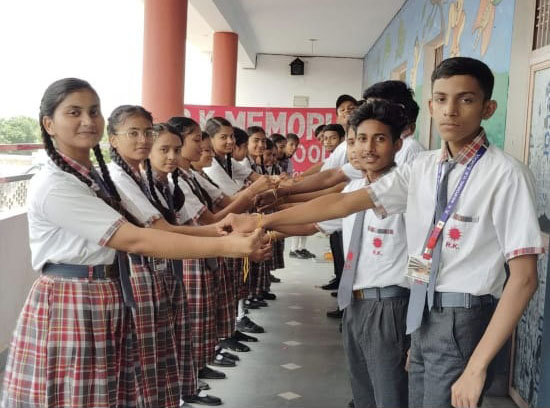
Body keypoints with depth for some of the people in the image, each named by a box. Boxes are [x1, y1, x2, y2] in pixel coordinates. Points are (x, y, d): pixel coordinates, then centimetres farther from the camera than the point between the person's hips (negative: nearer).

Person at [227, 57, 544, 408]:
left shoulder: (505, 174, -14)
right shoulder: (423, 167, 4)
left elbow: (524, 277, -17)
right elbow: (345, 202, 1)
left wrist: (478, 366, -21)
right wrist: (263, 220, -2)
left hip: (463, 319, -6)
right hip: (423, 314, 6)